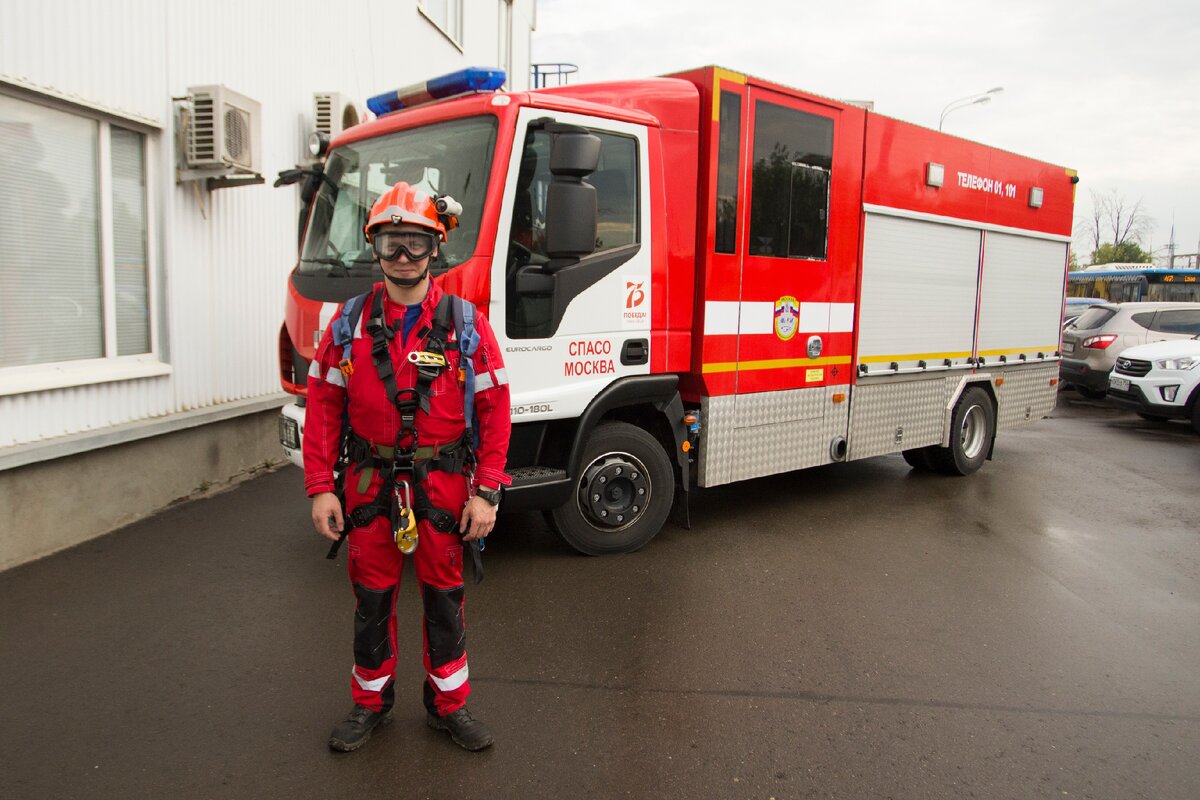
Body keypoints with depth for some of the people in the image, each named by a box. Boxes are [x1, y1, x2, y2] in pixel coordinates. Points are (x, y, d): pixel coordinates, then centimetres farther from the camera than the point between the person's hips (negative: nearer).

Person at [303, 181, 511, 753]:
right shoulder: (350, 323, 2)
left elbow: (495, 410, -5)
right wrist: (320, 489, -4)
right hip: (370, 485, 2)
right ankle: (371, 703, 34)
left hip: (443, 485, -1)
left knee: (444, 597, 11)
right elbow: (323, 408, 2)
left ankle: (449, 704, 30)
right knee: (371, 597, 13)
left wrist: (486, 493, -10)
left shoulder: (465, 324, -3)